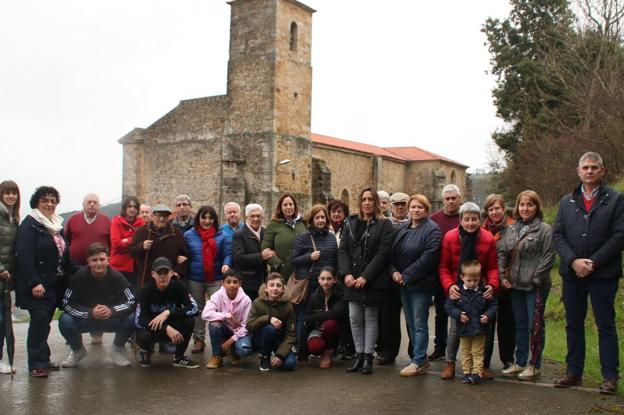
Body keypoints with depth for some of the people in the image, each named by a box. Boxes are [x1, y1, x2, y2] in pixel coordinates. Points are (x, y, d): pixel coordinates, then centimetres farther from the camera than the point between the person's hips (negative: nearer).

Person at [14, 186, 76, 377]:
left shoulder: (58, 225, 16)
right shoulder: (29, 224, -7)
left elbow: (64, 256, 19)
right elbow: (24, 255, -17)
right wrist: (34, 282, -23)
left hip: (55, 284, 7)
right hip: (37, 285, -7)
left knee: (44, 321, 10)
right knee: (40, 319, -12)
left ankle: (43, 359, 17)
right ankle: (36, 364, -6)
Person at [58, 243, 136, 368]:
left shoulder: (116, 277, -15)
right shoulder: (80, 276, -16)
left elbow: (132, 301, -17)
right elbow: (67, 303, -18)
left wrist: (112, 310, -35)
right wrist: (90, 313, -32)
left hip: (112, 320, 0)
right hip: (85, 319, 0)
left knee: (132, 319, -28)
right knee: (65, 321, -29)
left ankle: (117, 350, 3)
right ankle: (77, 350, 4)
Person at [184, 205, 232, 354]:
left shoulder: (221, 236, 1)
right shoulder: (189, 235, 5)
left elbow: (228, 253, -3)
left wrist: (226, 264, -21)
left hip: (216, 279, -2)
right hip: (195, 279, 2)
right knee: (198, 310, 13)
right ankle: (198, 339, 22)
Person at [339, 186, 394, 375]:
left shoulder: (384, 224, -2)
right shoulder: (351, 223, 11)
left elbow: (383, 253, -11)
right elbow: (342, 250, 6)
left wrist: (365, 277, -17)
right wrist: (347, 273, -9)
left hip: (373, 281, -4)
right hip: (352, 280, 4)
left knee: (370, 318, 4)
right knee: (355, 319, 5)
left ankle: (368, 357, 11)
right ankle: (359, 355, 15)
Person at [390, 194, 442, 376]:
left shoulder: (432, 230, -10)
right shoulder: (401, 229, 13)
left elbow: (428, 257, -19)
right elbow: (392, 253, 12)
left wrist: (406, 276, -18)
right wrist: (394, 271, -6)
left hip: (421, 284, -7)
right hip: (403, 284, 7)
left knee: (420, 324, -1)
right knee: (410, 323, 13)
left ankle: (418, 361, 8)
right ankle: (421, 358, 24)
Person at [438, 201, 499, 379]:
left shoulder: (488, 239, -5)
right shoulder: (450, 237, -8)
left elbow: (492, 267, 1)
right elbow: (443, 266, -3)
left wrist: (492, 284, -16)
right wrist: (449, 285, -17)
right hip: (457, 291, -1)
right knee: (455, 328, 1)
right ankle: (450, 363, 16)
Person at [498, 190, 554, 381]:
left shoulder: (544, 229, -7)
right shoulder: (511, 229, 12)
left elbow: (548, 256, -12)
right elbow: (502, 253, 12)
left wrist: (536, 279, -14)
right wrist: (502, 275, 2)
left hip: (535, 287, -6)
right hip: (515, 286, 6)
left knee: (535, 326, 1)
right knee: (520, 325, 14)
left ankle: (535, 365, 11)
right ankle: (520, 362, 23)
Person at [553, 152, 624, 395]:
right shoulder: (567, 202, 11)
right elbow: (557, 235, 4)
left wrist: (593, 262, -14)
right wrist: (574, 261, -10)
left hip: (603, 273, -4)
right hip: (572, 273, 4)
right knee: (573, 325, 10)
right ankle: (574, 371, 20)